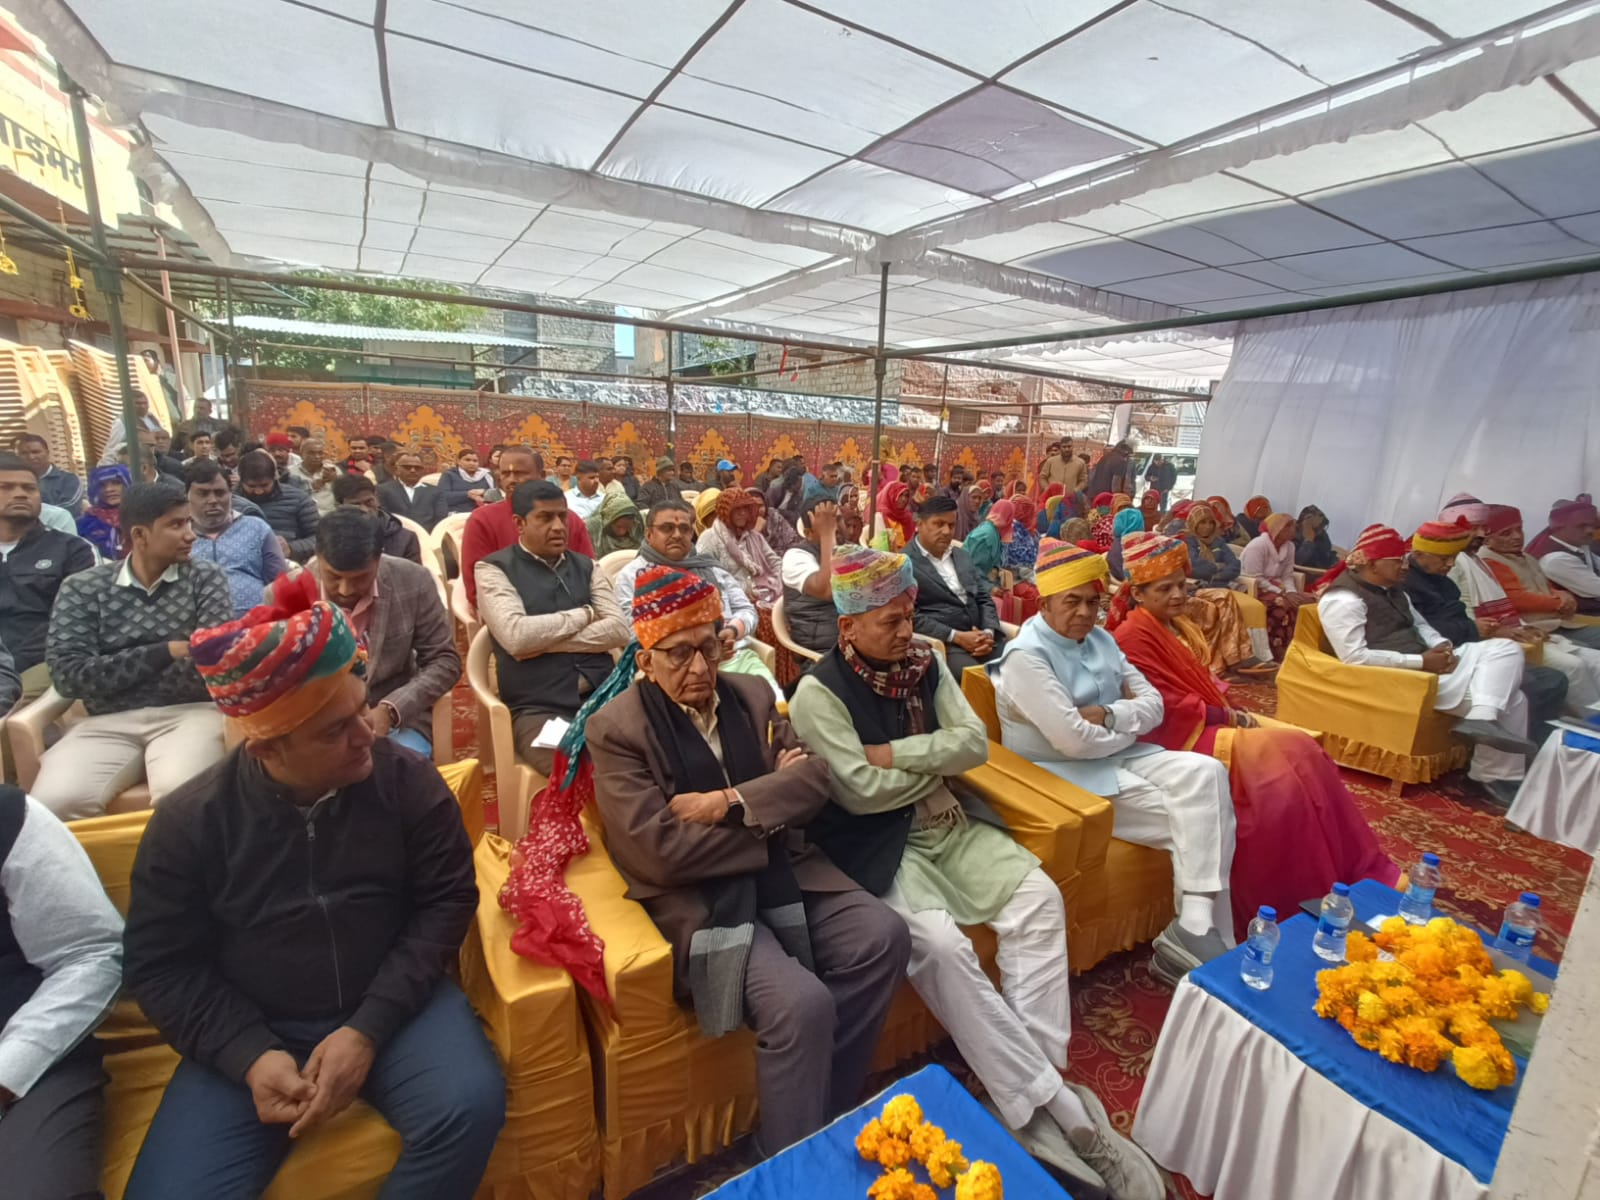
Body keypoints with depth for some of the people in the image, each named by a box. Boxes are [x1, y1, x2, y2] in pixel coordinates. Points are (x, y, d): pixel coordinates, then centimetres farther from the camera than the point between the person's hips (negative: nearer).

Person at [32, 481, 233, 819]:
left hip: (187, 713, -1)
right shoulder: (82, 588, 9)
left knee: (177, 796, -30)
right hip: (107, 721, 2)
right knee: (54, 802, -25)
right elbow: (67, 675, -2)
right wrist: (166, 652, -7)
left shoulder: (206, 578, 8)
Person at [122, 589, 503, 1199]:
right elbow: (158, 965, -1)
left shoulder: (407, 779, -11)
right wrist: (249, 1055, -15)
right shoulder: (188, 821, -7)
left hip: (391, 1005, 0)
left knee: (470, 1107, -24)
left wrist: (369, 1027, -17)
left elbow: (447, 900, -8)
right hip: (250, 1031, 1)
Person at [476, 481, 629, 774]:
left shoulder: (586, 566, 16)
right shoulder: (493, 568, 4)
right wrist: (585, 614, -2)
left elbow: (620, 630, 2)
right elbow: (516, 636, -14)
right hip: (538, 710, -4)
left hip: (602, 701, 4)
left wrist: (546, 642, -7)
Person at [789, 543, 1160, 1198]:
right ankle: (1057, 1104, -11)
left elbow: (975, 743, -3)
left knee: (1038, 898, -12)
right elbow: (861, 791, -20)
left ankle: (1038, 1081, -3)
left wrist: (897, 754, -15)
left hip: (950, 823, 6)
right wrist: (937, 758, -7)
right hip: (879, 847, -6)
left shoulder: (924, 661, 3)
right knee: (939, 944, -26)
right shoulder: (818, 692, -14)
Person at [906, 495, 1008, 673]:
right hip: (942, 643, -6)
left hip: (981, 636, 7)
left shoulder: (962, 555, 20)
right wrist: (957, 637, -16)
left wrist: (988, 633, -3)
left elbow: (984, 598, 18)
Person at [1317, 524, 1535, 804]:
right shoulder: (1343, 599, -18)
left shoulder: (1391, 590, 15)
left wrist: (1442, 646, -3)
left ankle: (1481, 719, -16)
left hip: (1428, 662, 10)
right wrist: (1421, 662, -21)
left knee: (1506, 649, -6)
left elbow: (1419, 625, 21)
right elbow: (1355, 657, -25)